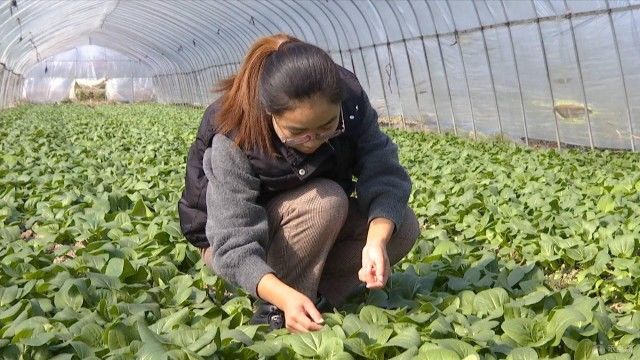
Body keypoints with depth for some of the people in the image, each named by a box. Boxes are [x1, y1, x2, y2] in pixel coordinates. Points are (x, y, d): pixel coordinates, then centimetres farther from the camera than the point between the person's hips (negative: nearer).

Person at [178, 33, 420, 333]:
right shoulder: (233, 142, -34)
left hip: (323, 222, 5)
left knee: (404, 226, -18)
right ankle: (274, 309, -19)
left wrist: (377, 240, -46)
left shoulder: (351, 103, -23)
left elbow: (384, 175, -27)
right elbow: (235, 244, -37)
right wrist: (285, 297, -53)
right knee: (325, 200, -33)